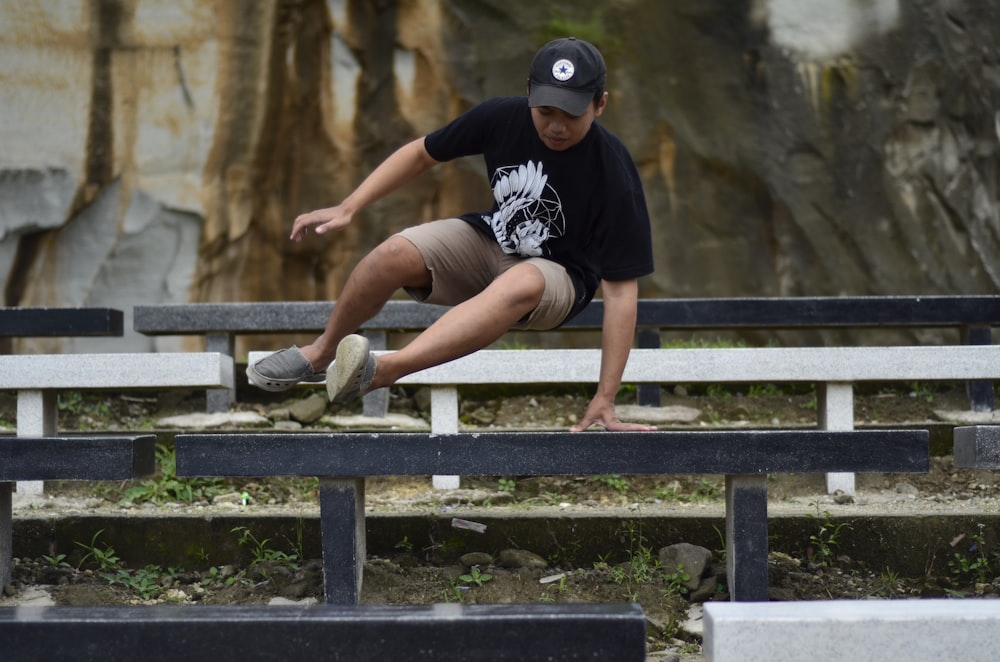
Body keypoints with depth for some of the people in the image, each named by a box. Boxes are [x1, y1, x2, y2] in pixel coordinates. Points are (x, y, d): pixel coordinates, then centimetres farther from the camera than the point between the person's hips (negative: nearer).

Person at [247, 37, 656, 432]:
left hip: (559, 278, -4)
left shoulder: (613, 173, -26)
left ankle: (381, 372, -50)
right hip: (489, 242, 4)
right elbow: (422, 153, 1)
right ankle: (322, 351, 3)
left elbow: (620, 288, -25)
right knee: (397, 253, -24)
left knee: (523, 283, -41)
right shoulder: (502, 117, -16)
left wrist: (604, 401, -29)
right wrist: (347, 209, -7)